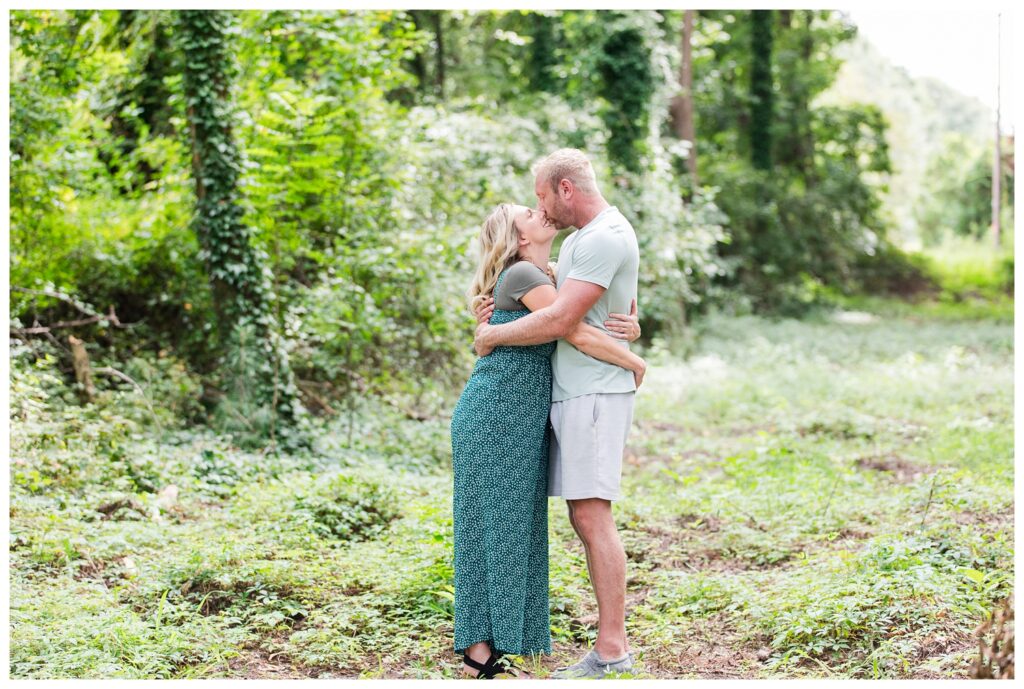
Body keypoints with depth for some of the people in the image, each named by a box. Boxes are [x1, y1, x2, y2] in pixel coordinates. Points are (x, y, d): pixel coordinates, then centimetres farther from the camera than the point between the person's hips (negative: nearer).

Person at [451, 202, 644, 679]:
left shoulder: (542, 280, 20)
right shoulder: (522, 274, -10)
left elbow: (602, 325, 22)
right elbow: (579, 334, -18)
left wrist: (630, 329, 0)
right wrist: (635, 364, -4)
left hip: (519, 420, 9)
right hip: (496, 413, -9)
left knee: (511, 532, 8)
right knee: (493, 528, -7)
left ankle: (484, 649, 11)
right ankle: (479, 652, -3)